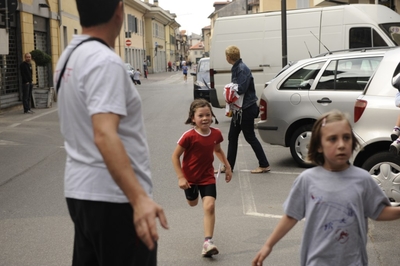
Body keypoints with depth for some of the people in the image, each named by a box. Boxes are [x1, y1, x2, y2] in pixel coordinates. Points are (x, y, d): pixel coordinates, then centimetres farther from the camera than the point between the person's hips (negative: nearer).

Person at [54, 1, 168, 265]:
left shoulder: (70, 56, 9)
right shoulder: (104, 60, -20)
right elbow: (104, 135, -31)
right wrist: (139, 198, -38)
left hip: (80, 190, 9)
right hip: (114, 198, -9)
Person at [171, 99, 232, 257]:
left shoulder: (216, 134, -12)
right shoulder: (189, 136, -25)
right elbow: (175, 156, -17)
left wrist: (227, 167, 5)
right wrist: (181, 177, -22)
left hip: (207, 177, 1)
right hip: (190, 177, -1)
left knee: (209, 206, -15)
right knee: (192, 203, 24)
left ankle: (208, 242, -14)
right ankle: (194, 193, 63)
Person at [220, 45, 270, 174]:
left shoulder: (242, 69, -19)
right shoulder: (236, 68, 11)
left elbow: (241, 89, -25)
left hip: (247, 109, -10)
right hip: (240, 108, 10)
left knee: (250, 137, -2)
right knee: (232, 137, 12)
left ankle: (264, 165, 8)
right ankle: (229, 166, 20)